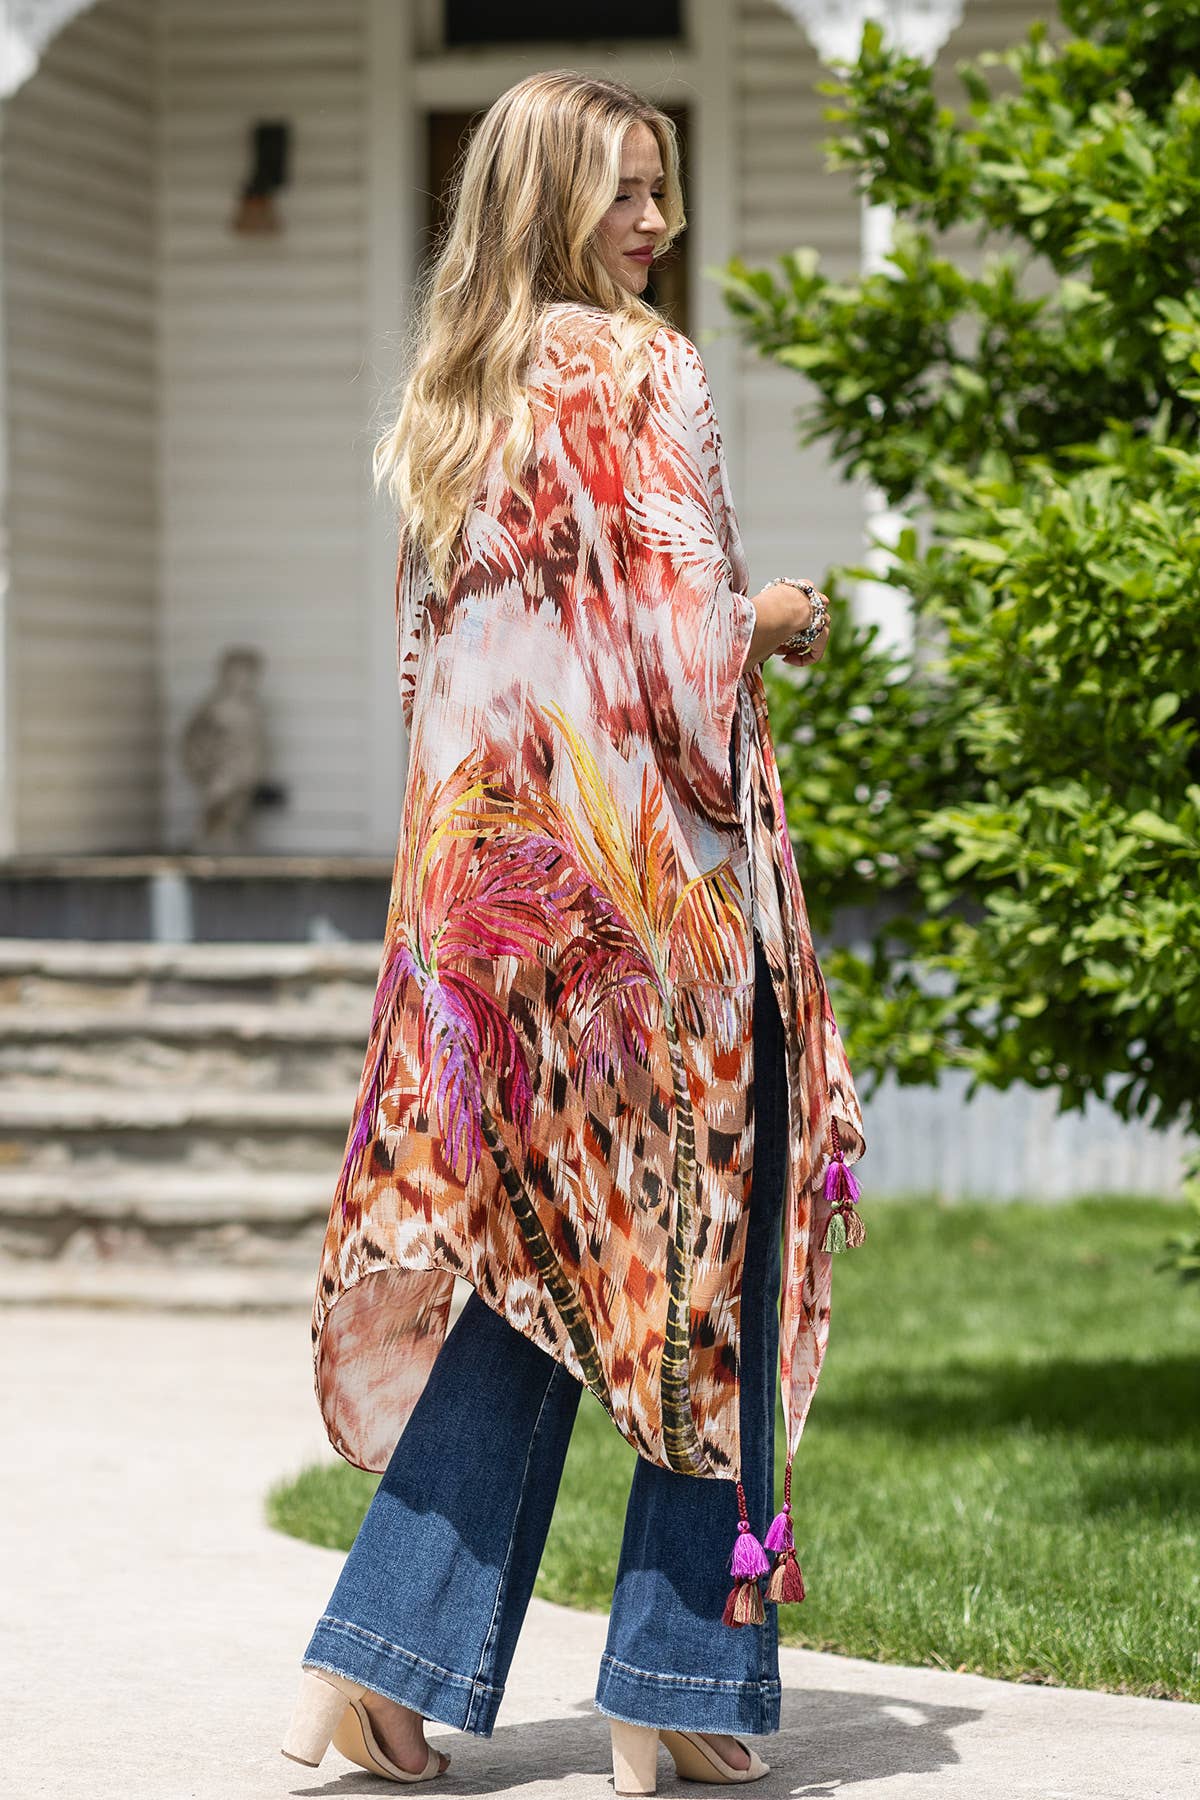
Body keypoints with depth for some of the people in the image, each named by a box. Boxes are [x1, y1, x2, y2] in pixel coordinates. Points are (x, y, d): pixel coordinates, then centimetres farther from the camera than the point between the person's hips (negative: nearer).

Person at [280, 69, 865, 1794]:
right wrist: (779, 619, 5)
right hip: (647, 873, -7)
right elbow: (682, 627, -16)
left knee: (539, 1263, 12)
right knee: (703, 1259, 3)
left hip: (485, 869, 7)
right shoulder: (641, 375, -9)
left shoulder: (447, 405, 13)